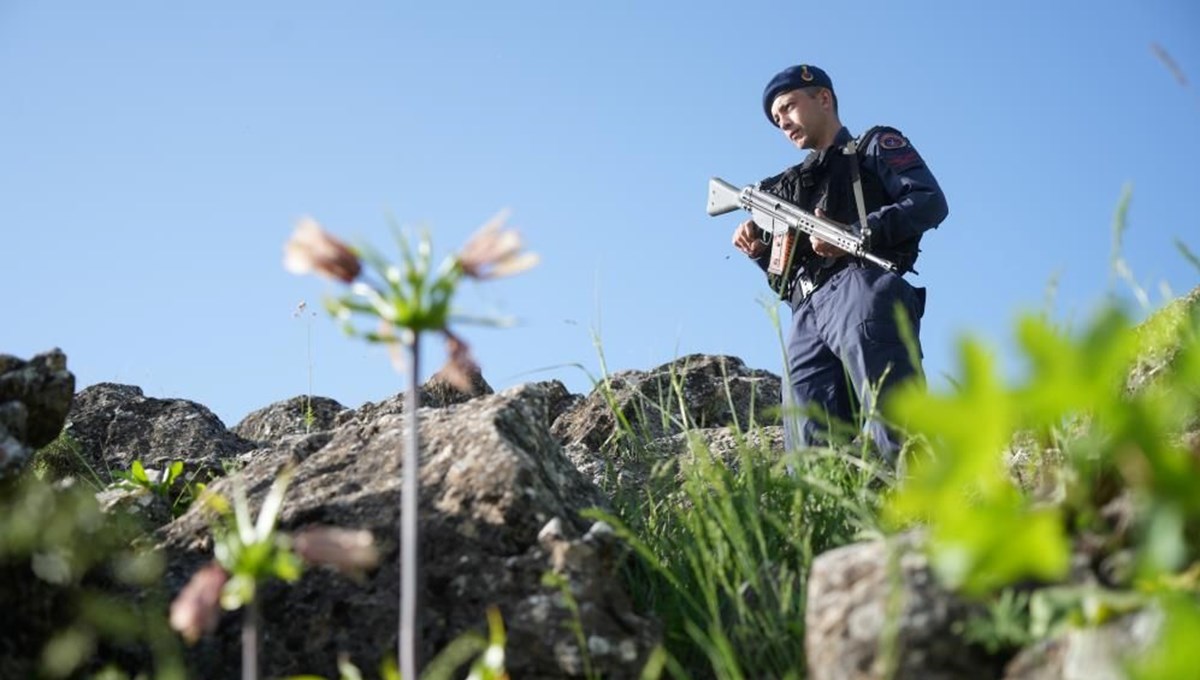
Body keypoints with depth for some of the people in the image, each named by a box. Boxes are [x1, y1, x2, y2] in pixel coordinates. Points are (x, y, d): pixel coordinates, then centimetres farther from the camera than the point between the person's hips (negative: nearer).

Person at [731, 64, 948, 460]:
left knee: (894, 428, -24)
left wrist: (857, 234, -10)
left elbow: (931, 202, 2)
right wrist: (760, 251, 11)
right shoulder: (794, 185, 36)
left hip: (861, 289, -6)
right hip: (807, 317, 6)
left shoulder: (875, 147, 20)